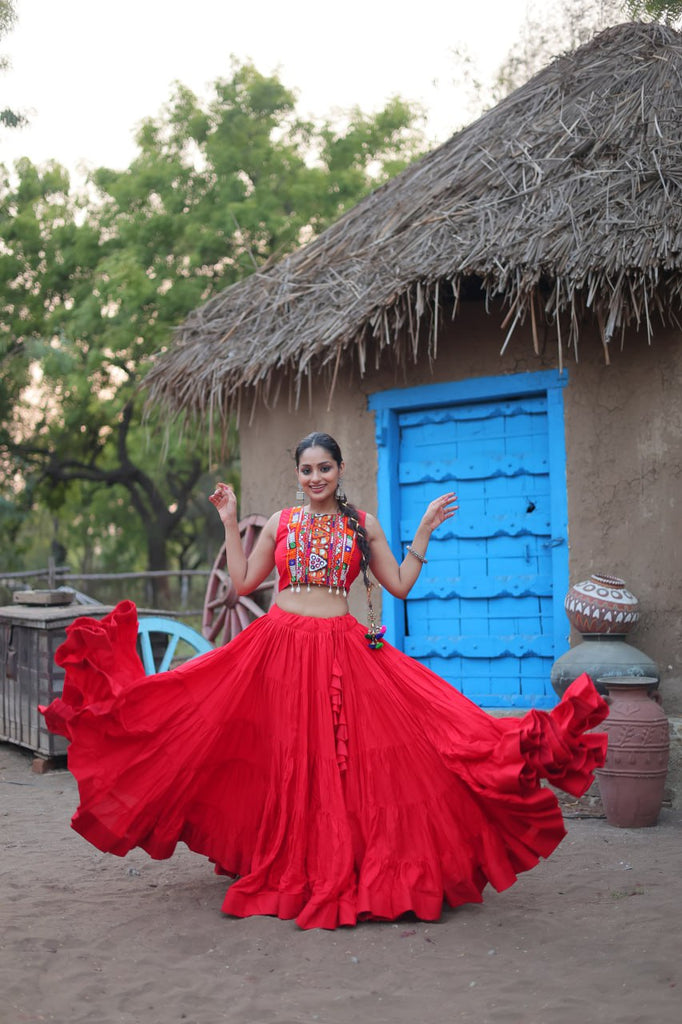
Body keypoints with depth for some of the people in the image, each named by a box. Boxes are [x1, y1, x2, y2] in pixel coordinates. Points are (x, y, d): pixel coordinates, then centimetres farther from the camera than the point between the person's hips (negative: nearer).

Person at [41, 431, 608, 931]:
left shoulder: (362, 524, 8)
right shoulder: (281, 522, 10)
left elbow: (400, 584, 7)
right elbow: (243, 582, 10)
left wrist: (424, 532, 1)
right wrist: (231, 524, 8)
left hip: (342, 650, -1)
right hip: (280, 648, 1)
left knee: (345, 758, -6)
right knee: (286, 761, 4)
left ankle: (345, 871, 6)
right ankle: (289, 870, 17)